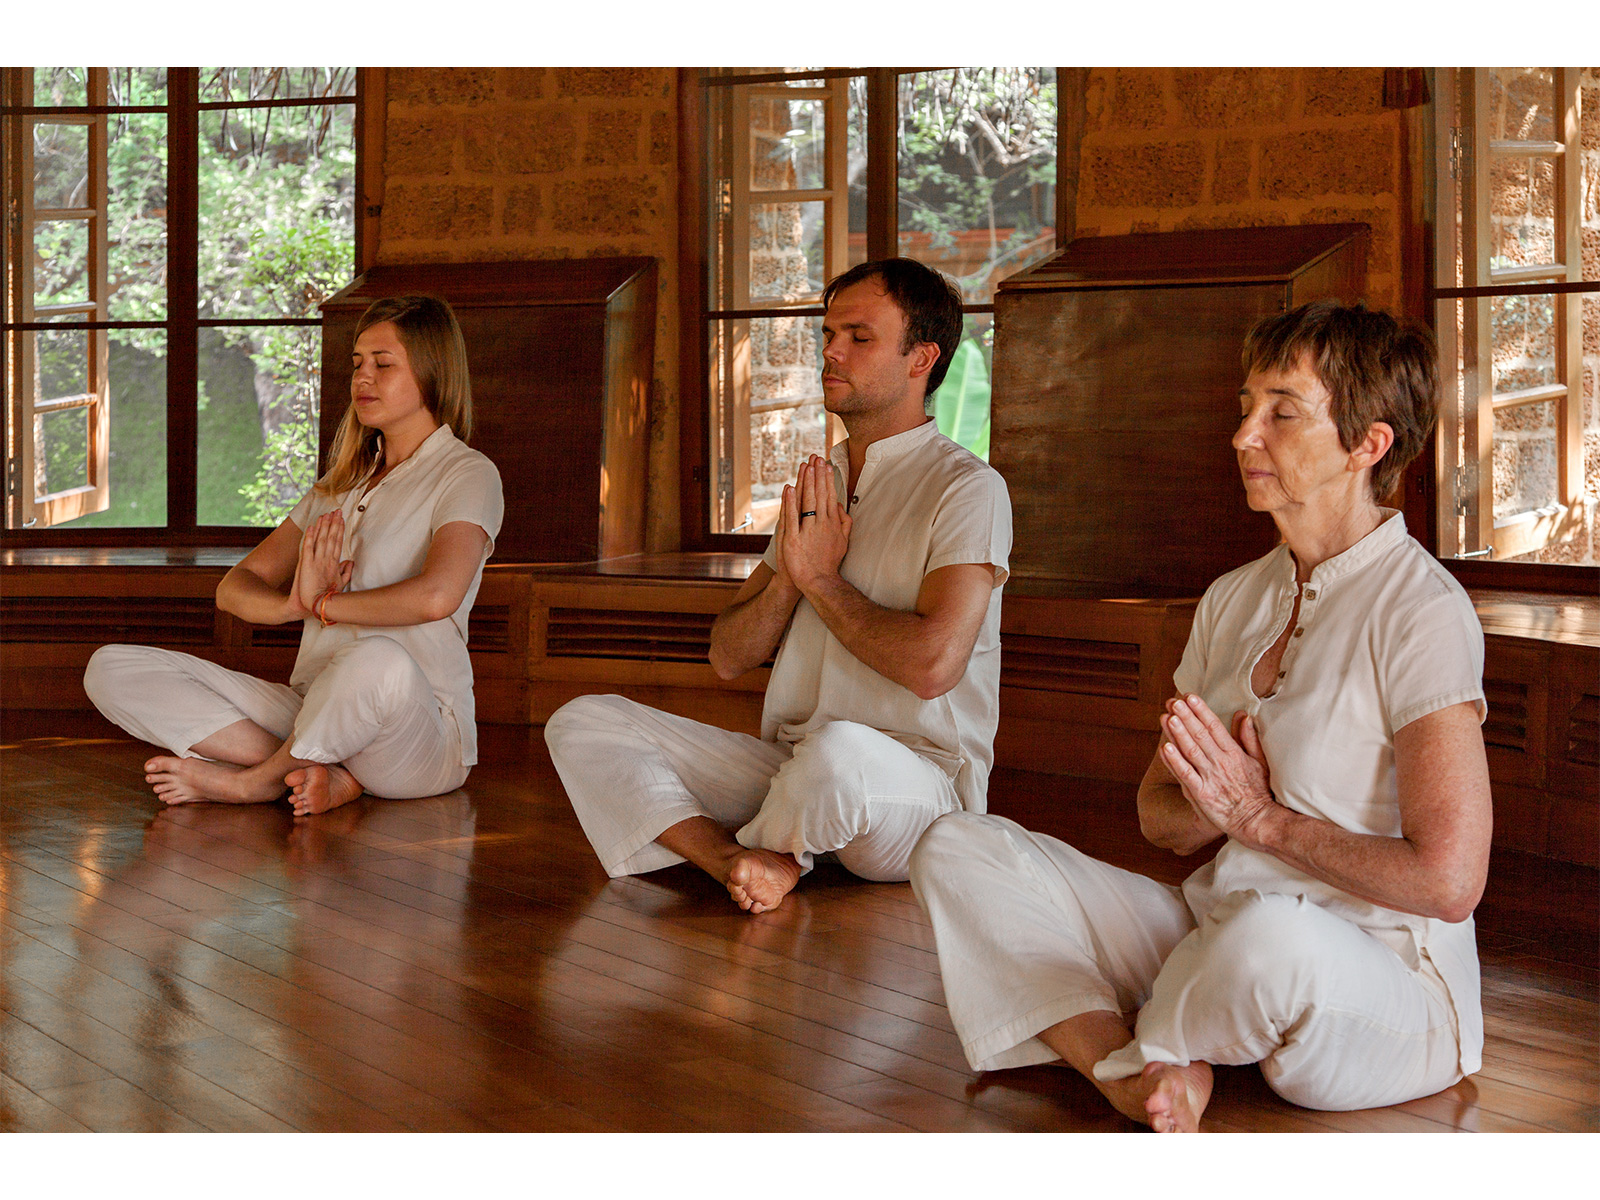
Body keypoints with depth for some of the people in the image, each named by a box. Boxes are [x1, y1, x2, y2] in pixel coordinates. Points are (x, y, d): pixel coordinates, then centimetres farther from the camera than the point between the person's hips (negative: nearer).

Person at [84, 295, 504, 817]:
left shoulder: (469, 474, -1)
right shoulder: (341, 485, 21)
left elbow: (436, 596, -23)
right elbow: (234, 588, 13)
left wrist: (322, 604, -7)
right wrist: (293, 604, -11)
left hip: (423, 730, -6)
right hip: (314, 713, 7)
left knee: (381, 662, -44)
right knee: (111, 668, -7)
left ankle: (256, 779, -14)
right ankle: (322, 772, -20)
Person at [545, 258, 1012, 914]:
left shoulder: (967, 489, -7)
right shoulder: (815, 486, 17)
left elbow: (933, 664, -22)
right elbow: (727, 656, 13)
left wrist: (821, 578, -8)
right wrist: (790, 576, -7)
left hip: (922, 781, -7)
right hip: (789, 771, 7)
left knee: (839, 751, -42)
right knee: (582, 723, -6)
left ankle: (735, 850, -7)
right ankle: (754, 866, -27)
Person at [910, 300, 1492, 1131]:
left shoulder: (1421, 610, -12)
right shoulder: (1232, 601, 12)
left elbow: (1447, 881, -19)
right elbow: (1160, 819, 16)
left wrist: (1261, 817, -10)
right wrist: (1216, 806, -8)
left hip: (1382, 986, -7)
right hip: (1218, 941, 7)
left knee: (1272, 936, -43)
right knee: (957, 848, -6)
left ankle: (1135, 1054, -9)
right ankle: (1143, 1082, -25)